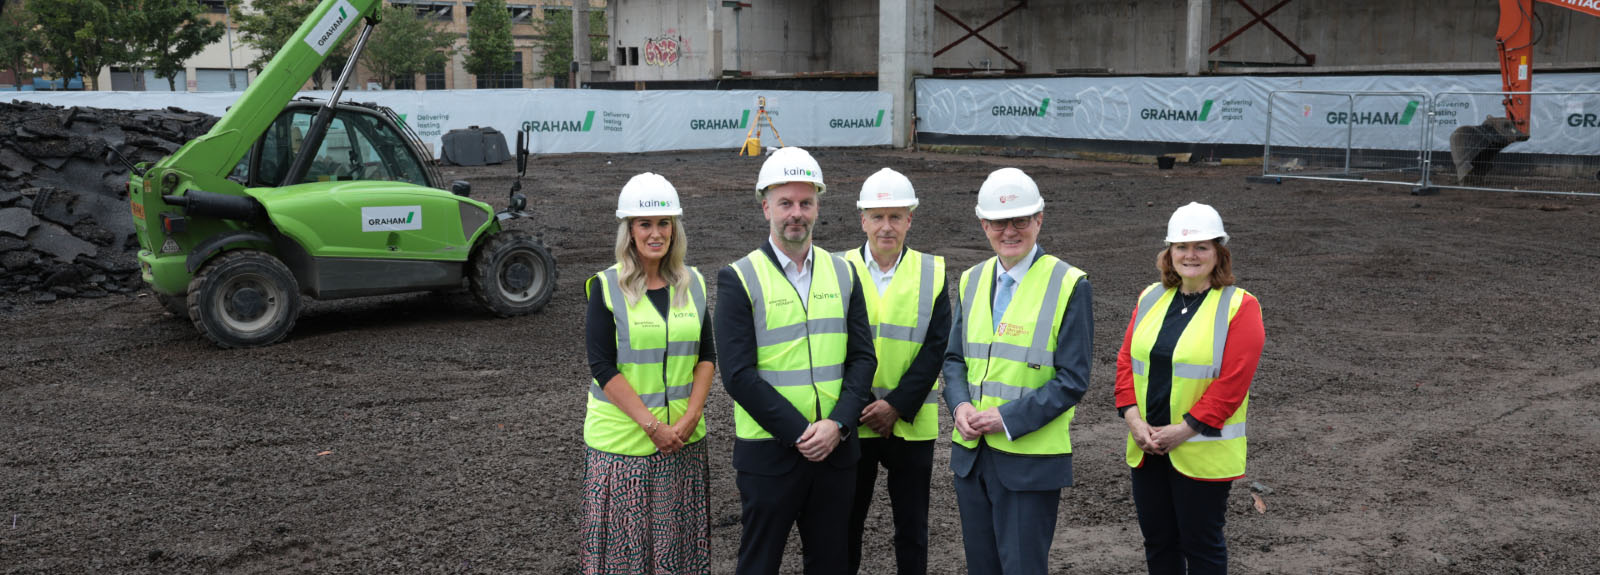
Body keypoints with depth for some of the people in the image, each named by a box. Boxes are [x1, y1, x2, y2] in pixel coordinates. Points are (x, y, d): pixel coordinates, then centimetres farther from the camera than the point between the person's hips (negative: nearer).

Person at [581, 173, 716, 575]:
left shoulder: (693, 284, 6)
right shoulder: (606, 287, -6)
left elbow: (707, 357, 6)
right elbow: (603, 367, -11)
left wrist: (690, 418, -7)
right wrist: (651, 425, -16)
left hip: (684, 438, 4)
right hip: (621, 437, -3)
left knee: (679, 541, 10)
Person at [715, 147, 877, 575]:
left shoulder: (842, 273, 7)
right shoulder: (738, 279, -7)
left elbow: (862, 357, 4)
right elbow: (738, 374, -13)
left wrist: (837, 424, -11)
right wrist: (799, 434, -16)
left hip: (836, 447, 4)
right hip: (768, 453, -4)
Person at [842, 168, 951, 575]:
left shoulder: (932, 273, 0)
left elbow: (935, 348, -6)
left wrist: (896, 406, -14)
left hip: (911, 422, 0)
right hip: (851, 421, 0)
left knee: (912, 526, 10)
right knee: (846, 522, 10)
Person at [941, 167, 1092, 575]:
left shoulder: (1069, 285, -9)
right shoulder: (972, 280, 9)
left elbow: (1072, 380, -12)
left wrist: (1007, 418, -19)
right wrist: (960, 405, -7)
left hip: (1030, 460, -5)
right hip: (971, 451, 6)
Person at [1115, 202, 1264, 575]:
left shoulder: (1239, 307, -8)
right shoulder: (1151, 299, 8)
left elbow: (1232, 381, -16)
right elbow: (1126, 361, 6)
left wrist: (1184, 429, -18)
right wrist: (1133, 418, -8)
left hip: (1202, 453, -5)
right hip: (1147, 447, 5)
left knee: (1201, 544, 5)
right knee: (1157, 541, 15)